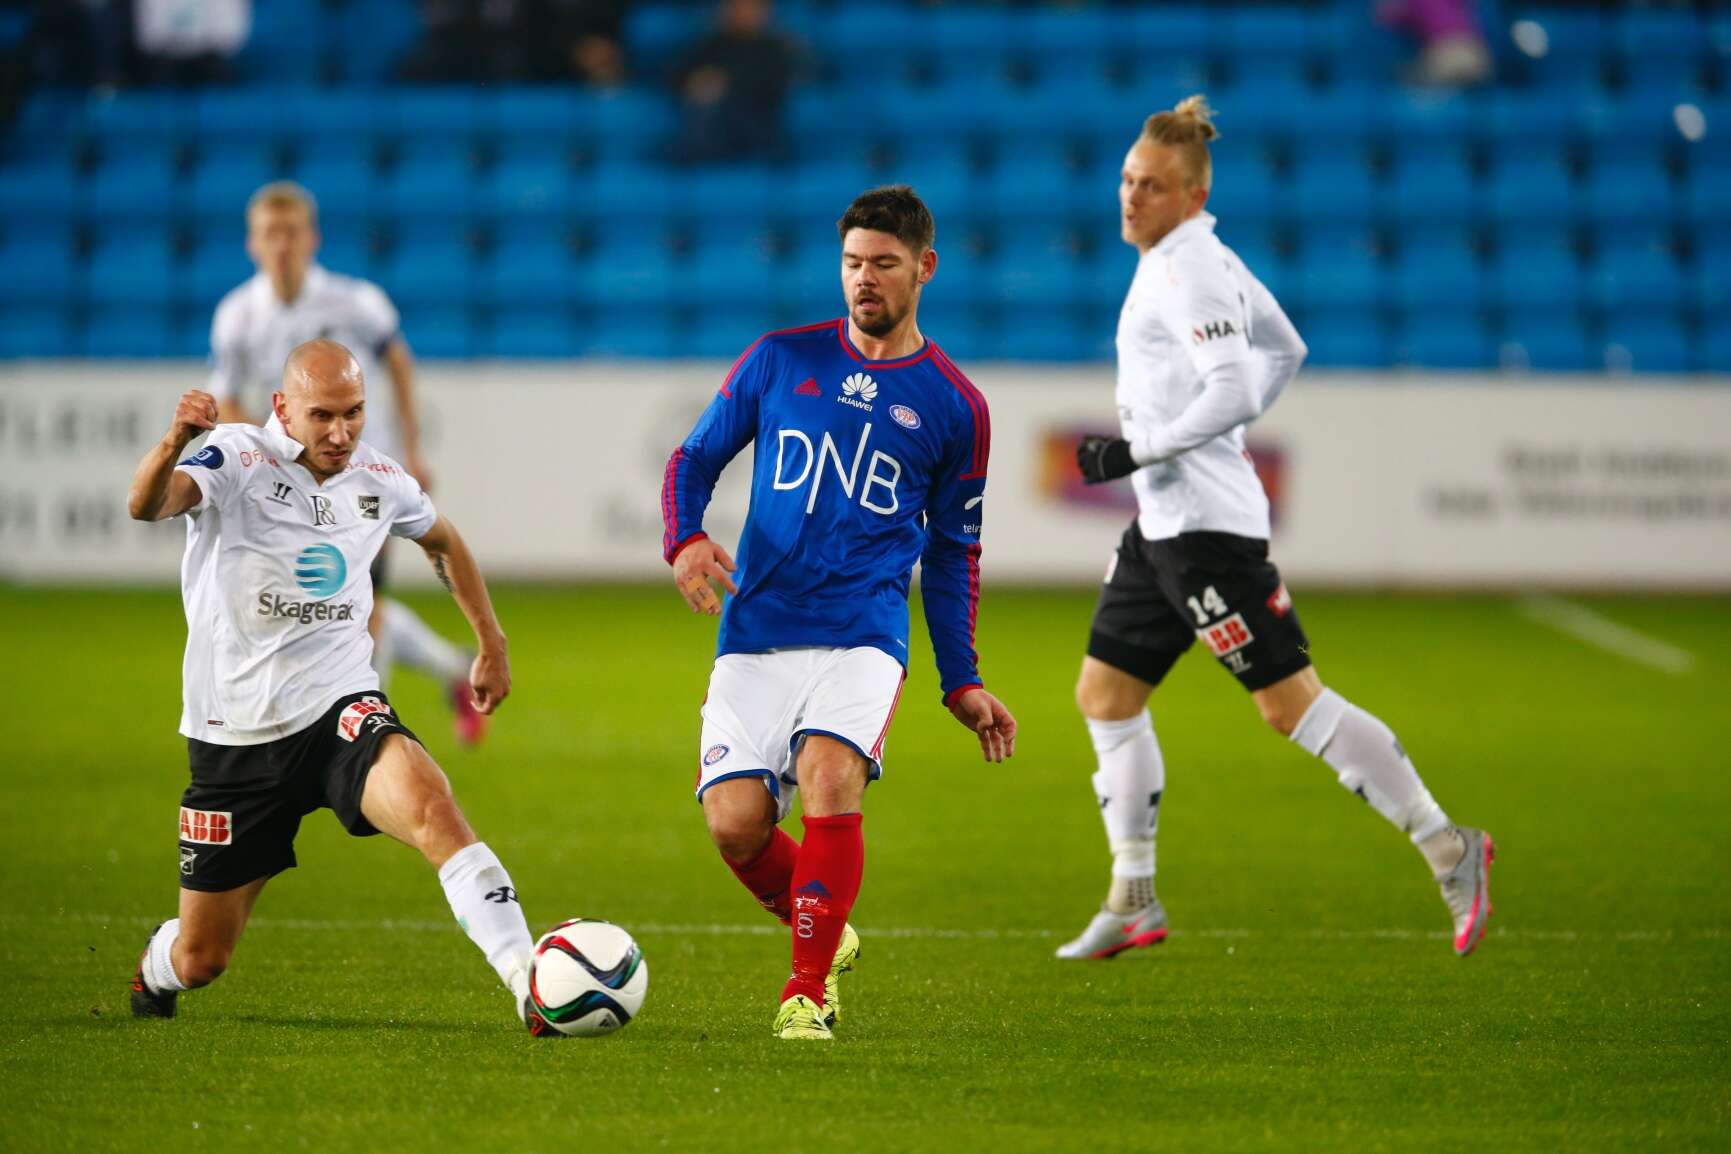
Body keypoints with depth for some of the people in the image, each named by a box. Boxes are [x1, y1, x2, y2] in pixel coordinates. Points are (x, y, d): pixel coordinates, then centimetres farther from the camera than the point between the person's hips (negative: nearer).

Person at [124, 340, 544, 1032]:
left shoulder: (376, 479, 4)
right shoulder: (239, 459, -11)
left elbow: (443, 541, 27)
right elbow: (146, 506, -33)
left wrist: (491, 644, 24)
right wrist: (174, 443, -54)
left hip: (339, 708, 2)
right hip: (236, 734, -2)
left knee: (430, 803, -33)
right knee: (200, 961, 7)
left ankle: (532, 988, -38)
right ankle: (155, 971, 46)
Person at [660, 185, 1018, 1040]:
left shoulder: (953, 407, 8)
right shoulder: (780, 359, 8)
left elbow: (953, 552, 17)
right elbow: (695, 457, 14)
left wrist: (961, 682, 14)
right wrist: (685, 538, -7)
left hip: (863, 636, -2)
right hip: (756, 634, 2)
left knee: (829, 778, -28)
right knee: (736, 824, -10)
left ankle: (808, 990, -15)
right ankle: (825, 934, 21)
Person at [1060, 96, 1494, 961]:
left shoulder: (1187, 271, -15)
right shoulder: (1196, 258, 14)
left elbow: (1235, 388, -25)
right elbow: (1285, 350, 24)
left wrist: (1138, 450, -19)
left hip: (1207, 522, -11)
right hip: (1162, 522, 11)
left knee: (1292, 704, -8)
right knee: (1104, 695, 11)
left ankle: (1447, 847, -2)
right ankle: (1133, 902, 15)